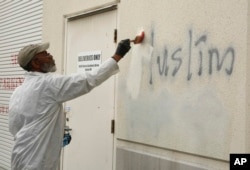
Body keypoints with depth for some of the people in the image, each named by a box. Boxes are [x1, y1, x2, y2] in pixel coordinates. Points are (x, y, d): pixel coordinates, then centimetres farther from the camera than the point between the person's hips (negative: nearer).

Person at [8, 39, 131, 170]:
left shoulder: (17, 92, 9)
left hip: (23, 159, 9)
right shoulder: (48, 83, -15)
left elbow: (14, 127, 13)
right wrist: (118, 56, -7)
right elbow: (90, 80, -15)